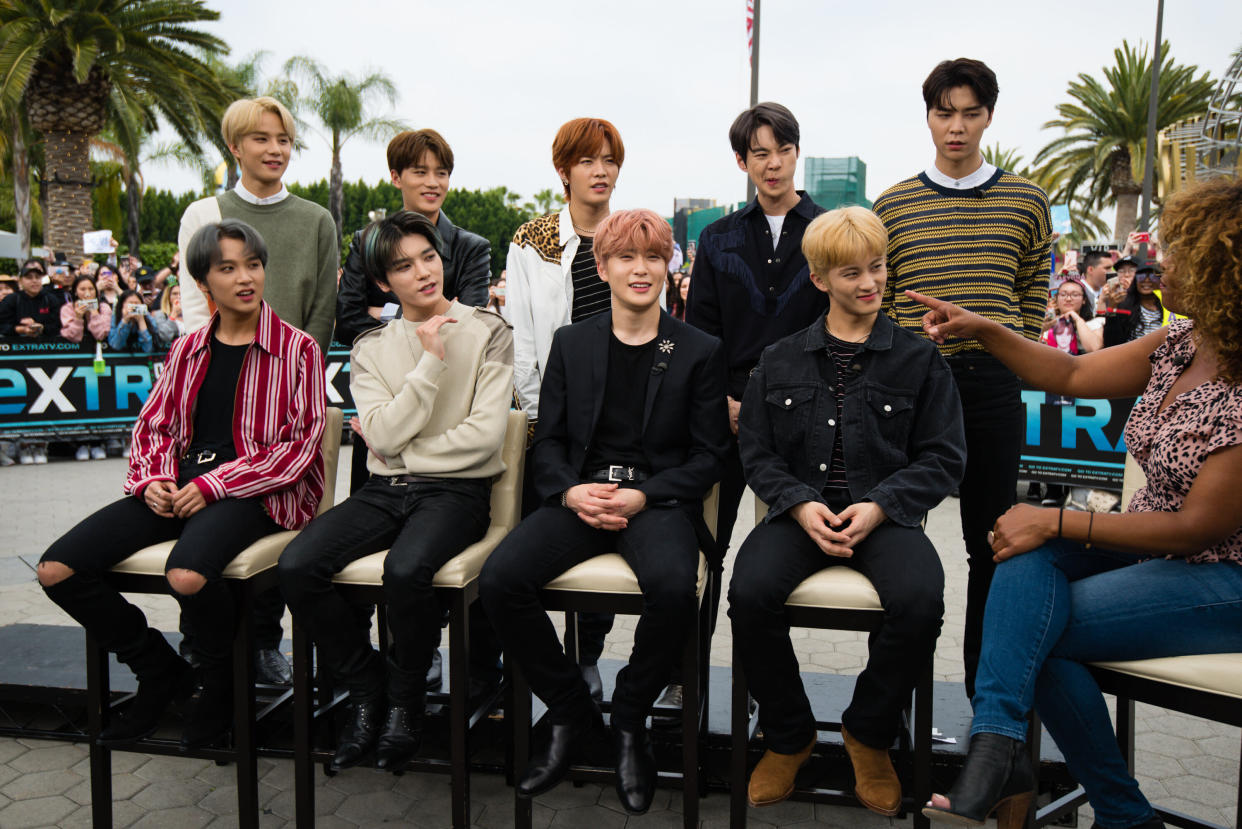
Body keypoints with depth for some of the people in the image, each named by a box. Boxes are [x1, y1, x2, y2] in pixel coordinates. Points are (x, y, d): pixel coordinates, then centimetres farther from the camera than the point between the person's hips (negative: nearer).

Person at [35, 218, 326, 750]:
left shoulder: (297, 350, 0)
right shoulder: (187, 351, 16)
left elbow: (301, 445, -7)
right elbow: (153, 425, 19)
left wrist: (214, 485, -14)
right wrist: (154, 480, -4)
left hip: (255, 491, -6)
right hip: (179, 488, 6)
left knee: (187, 574, -36)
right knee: (57, 570, -10)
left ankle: (222, 683, -2)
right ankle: (160, 673, 11)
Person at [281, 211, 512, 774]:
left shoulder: (487, 332, 2)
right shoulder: (371, 348, 11)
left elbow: (485, 434, -8)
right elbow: (383, 435, -5)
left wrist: (403, 453, -3)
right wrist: (431, 360, -11)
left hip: (456, 488, -4)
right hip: (384, 491, 4)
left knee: (405, 571, -33)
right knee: (296, 567, -19)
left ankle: (406, 700, -4)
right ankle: (369, 689, 4)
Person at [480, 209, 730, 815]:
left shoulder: (700, 351, 7)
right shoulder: (571, 343, 15)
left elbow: (708, 454, 4)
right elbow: (548, 441, 12)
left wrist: (642, 496, -12)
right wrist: (571, 492, -10)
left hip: (658, 500, -2)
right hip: (579, 498, 3)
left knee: (673, 587, -34)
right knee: (499, 580, -23)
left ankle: (629, 719, -3)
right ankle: (572, 713, 1)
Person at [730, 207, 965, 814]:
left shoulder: (919, 359, 7)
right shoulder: (781, 361, 12)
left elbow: (943, 458, 4)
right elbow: (756, 451, 10)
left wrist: (879, 507, -12)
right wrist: (801, 504, -9)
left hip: (885, 513, -1)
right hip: (801, 510, 1)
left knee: (919, 600, -31)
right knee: (750, 592, -28)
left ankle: (868, 734, 1)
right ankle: (788, 736, 0)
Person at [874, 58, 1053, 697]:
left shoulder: (1025, 201, 8)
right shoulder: (893, 205, 7)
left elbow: (1034, 294, 12)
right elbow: (876, 302, 9)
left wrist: (1008, 351, 2)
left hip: (992, 384, 0)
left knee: (990, 540, 6)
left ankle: (985, 685, 22)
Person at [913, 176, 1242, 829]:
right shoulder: (1183, 342, 2)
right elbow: (1073, 375, 11)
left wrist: (1059, 522, -20)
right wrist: (982, 330, 4)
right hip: (1154, 549, 7)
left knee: (1038, 628, -19)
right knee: (1030, 553, -21)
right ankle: (998, 752, -29)